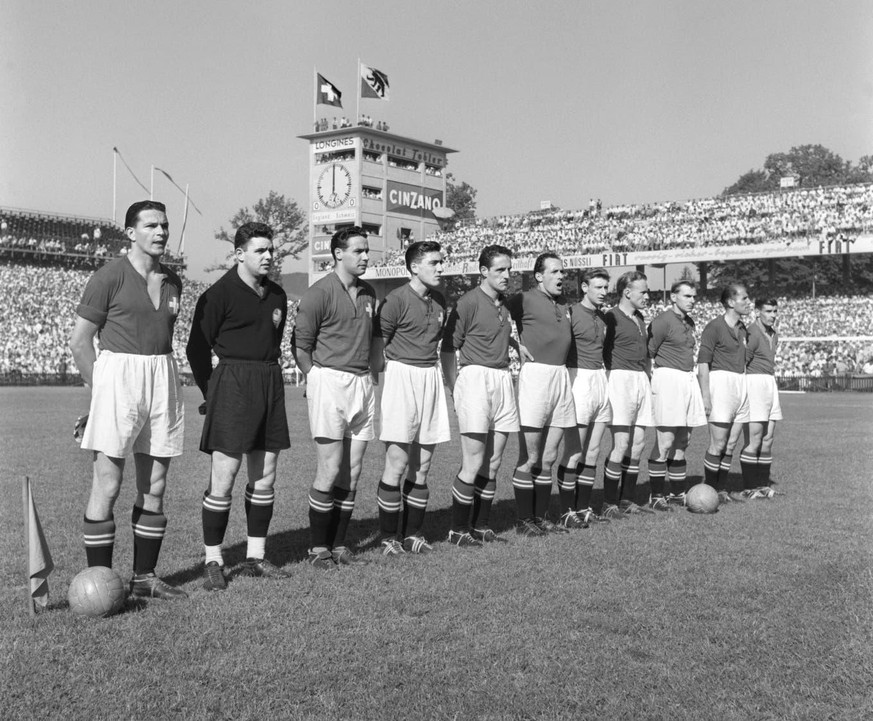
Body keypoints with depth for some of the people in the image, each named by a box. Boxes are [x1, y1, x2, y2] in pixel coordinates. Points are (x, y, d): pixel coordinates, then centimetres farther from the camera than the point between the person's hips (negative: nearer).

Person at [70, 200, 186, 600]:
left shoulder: (172, 282, 13)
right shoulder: (110, 276, -5)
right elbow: (79, 340, -3)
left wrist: (160, 376, 13)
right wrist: (101, 387, -2)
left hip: (163, 378, 6)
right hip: (118, 374, -6)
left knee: (154, 487, 9)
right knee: (108, 484, -5)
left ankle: (144, 577, 18)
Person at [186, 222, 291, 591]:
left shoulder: (277, 295, 13)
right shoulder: (220, 293, -7)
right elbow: (197, 348, -5)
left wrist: (268, 377, 13)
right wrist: (212, 393, -2)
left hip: (270, 383, 7)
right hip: (232, 381, -7)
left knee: (265, 476, 9)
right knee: (224, 476, -6)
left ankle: (255, 557, 19)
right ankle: (213, 562, 4)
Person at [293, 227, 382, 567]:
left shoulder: (368, 292, 14)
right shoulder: (319, 293, -7)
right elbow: (300, 345, -5)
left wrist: (374, 375, 14)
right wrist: (317, 381, -6)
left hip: (363, 383, 6)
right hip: (329, 381, -6)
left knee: (352, 474, 6)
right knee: (330, 472, -6)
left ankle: (339, 544, 15)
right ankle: (319, 547, 5)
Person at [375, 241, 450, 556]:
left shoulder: (439, 301, 11)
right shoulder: (397, 300, -10)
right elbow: (377, 342, -7)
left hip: (431, 376, 7)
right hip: (402, 375, -7)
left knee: (421, 466, 9)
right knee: (397, 463, -6)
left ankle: (412, 534, 18)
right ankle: (388, 538, 3)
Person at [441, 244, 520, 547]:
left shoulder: (505, 304, 13)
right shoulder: (469, 302, -8)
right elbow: (448, 348, -7)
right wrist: (454, 390, -8)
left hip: (503, 380, 7)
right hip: (476, 377, -7)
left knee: (492, 464, 10)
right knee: (473, 465, -6)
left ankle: (481, 525, 20)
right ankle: (458, 530, 4)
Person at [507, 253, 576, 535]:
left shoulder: (564, 304, 16)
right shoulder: (525, 299, -5)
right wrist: (517, 343, -12)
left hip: (561, 376, 7)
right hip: (535, 374, -7)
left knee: (548, 458, 11)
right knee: (530, 459, -2)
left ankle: (541, 517, 19)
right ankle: (524, 521, 6)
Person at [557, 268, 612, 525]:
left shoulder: (603, 316, 14)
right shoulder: (571, 314, -9)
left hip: (600, 381, 8)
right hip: (579, 381, -8)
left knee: (592, 452, 9)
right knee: (574, 453, -5)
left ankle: (584, 508, 16)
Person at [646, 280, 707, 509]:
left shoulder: (689, 322, 17)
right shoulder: (663, 320, -9)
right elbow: (648, 353, -9)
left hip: (689, 379, 8)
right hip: (668, 380, -8)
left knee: (682, 442, 11)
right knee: (665, 442, -9)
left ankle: (678, 493, 18)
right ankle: (657, 496, -3)